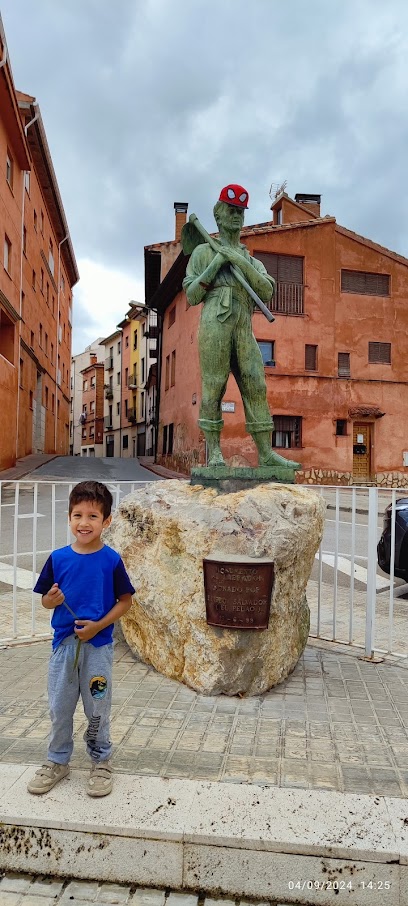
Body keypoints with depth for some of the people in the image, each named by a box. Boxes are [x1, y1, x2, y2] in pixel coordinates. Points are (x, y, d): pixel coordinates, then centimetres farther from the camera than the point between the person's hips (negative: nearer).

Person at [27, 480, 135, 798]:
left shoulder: (111, 560, -11)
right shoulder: (58, 558, -3)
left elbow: (125, 600, -5)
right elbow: (46, 600, 6)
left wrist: (98, 625, -16)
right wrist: (51, 599, -17)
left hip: (98, 644, -3)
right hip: (63, 643, 3)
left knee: (97, 707, 11)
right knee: (59, 706, 15)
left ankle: (101, 761, 33)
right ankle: (58, 761, 37)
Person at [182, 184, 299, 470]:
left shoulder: (252, 261, 26)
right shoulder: (204, 252, 17)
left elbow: (267, 291, 7)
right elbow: (192, 296, 7)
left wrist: (242, 263, -3)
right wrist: (215, 265, -2)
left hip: (244, 329, 4)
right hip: (214, 324, -4)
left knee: (256, 387, -3)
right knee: (213, 387, -8)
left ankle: (266, 453, -2)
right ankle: (214, 452, -4)